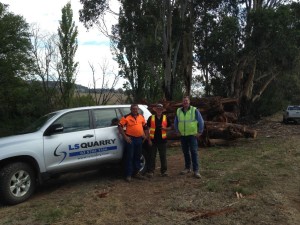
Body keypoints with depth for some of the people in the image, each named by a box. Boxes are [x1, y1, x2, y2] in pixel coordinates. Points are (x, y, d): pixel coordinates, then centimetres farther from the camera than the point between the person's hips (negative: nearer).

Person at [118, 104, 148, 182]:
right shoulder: (126, 117, -6)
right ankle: (128, 175, 6)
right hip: (130, 139, -6)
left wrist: (146, 135, 11)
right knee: (129, 157, -2)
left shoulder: (141, 117, 11)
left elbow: (145, 126, 21)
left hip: (139, 139, 6)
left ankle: (136, 173, 27)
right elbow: (120, 126, -9)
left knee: (137, 157, 14)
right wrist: (125, 137, -14)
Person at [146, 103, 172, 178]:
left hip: (162, 140, 1)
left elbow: (170, 127, 10)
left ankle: (164, 171, 21)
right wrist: (149, 139, -5)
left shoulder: (166, 118, 5)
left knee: (163, 156, 9)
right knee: (152, 157, 5)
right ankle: (150, 171, 14)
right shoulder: (151, 118, 1)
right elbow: (148, 129, 1)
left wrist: (165, 128, -13)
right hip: (153, 140, -1)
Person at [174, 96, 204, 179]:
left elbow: (201, 121, -3)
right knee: (185, 152, 11)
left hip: (192, 135, -4)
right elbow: (175, 122, 19)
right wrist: (178, 131, 14)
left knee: (194, 152, -8)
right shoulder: (178, 111, 7)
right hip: (183, 136, 4)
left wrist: (200, 132, -3)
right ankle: (187, 168, 24)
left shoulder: (194, 110, -5)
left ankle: (196, 170, -5)